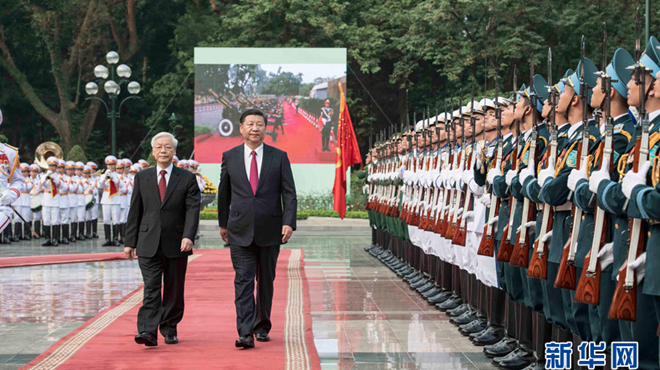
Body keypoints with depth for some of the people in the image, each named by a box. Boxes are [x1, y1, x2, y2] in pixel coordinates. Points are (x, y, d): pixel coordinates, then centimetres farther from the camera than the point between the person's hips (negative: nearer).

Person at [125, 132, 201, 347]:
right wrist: (130, 242, 5)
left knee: (174, 290, 7)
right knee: (151, 288, -9)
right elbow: (134, 212, 10)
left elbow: (192, 210, -5)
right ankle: (148, 332, -17)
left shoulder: (187, 179, 4)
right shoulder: (142, 178, 10)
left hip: (176, 245, 0)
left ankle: (169, 330, 21)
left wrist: (188, 236, -20)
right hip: (148, 244, 0)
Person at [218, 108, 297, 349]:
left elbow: (289, 193, -1)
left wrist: (289, 222, -12)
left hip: (270, 230, 1)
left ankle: (262, 326, 26)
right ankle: (245, 333, -13)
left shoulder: (279, 157, 2)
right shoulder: (230, 157, 5)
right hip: (240, 231, 0)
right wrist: (223, 223, 18)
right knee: (243, 281, -9)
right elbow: (224, 192, 15)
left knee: (266, 281, 11)